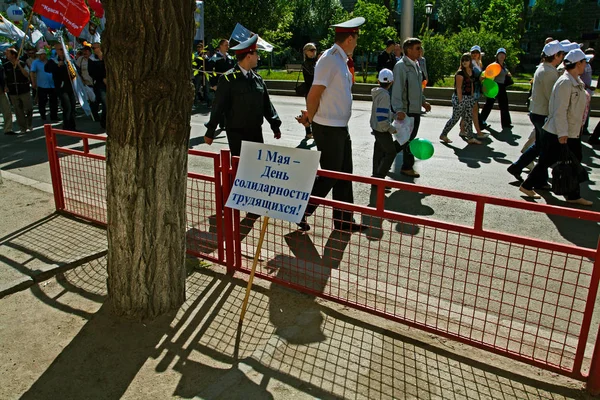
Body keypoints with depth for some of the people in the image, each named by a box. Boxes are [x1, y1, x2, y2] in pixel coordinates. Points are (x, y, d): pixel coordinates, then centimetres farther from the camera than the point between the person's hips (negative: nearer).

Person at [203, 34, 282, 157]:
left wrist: (275, 125, 12)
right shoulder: (228, 79, -10)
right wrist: (210, 132, -8)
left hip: (256, 132, 6)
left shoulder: (257, 78, 8)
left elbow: (266, 104, 13)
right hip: (236, 133, -6)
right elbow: (218, 106, -10)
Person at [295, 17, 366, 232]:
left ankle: (344, 220, 25)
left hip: (341, 127, 9)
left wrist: (310, 116, 4)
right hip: (328, 129, -9)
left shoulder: (341, 60, 12)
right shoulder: (329, 60, -17)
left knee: (344, 175, 14)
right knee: (329, 176, -1)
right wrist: (310, 119, -4)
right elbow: (313, 95, -19)